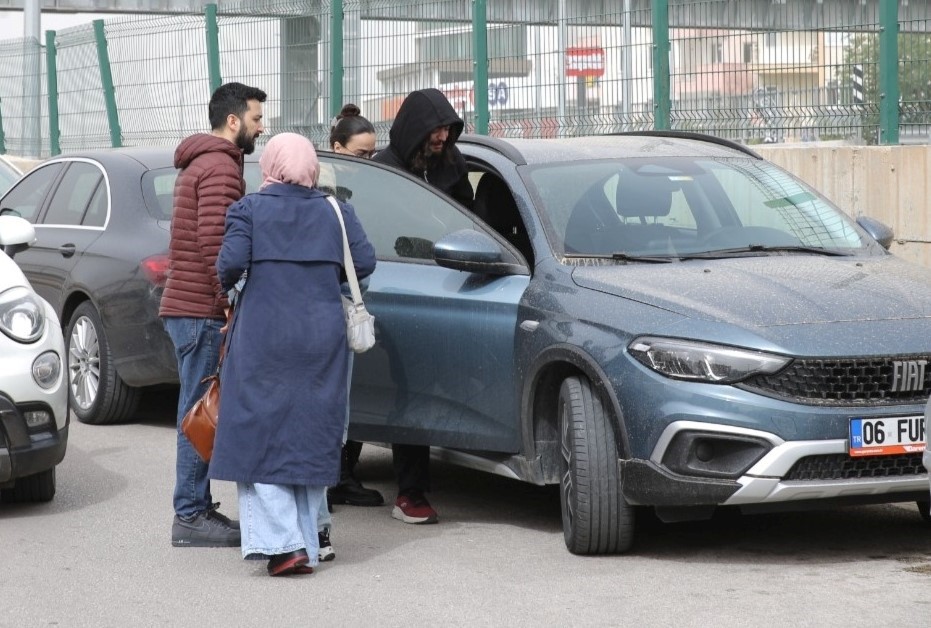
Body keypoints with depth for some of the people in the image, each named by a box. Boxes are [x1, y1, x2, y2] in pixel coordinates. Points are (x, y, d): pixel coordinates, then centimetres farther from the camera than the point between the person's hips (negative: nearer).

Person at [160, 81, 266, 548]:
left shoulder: (200, 163, 22)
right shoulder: (221, 167, -13)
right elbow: (214, 242, -23)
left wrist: (226, 300, 21)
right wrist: (231, 301, -20)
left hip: (187, 305, 11)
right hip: (202, 310, -11)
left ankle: (197, 509, 18)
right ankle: (191, 517, -5)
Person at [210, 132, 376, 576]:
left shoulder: (250, 209, -1)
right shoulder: (335, 211, 8)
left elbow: (231, 261, -12)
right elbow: (364, 261, 2)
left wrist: (226, 283, 9)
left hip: (263, 336, -3)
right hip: (322, 337, 3)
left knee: (258, 439, 1)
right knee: (311, 438, 10)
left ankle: (282, 542, -11)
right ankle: (307, 547, 12)